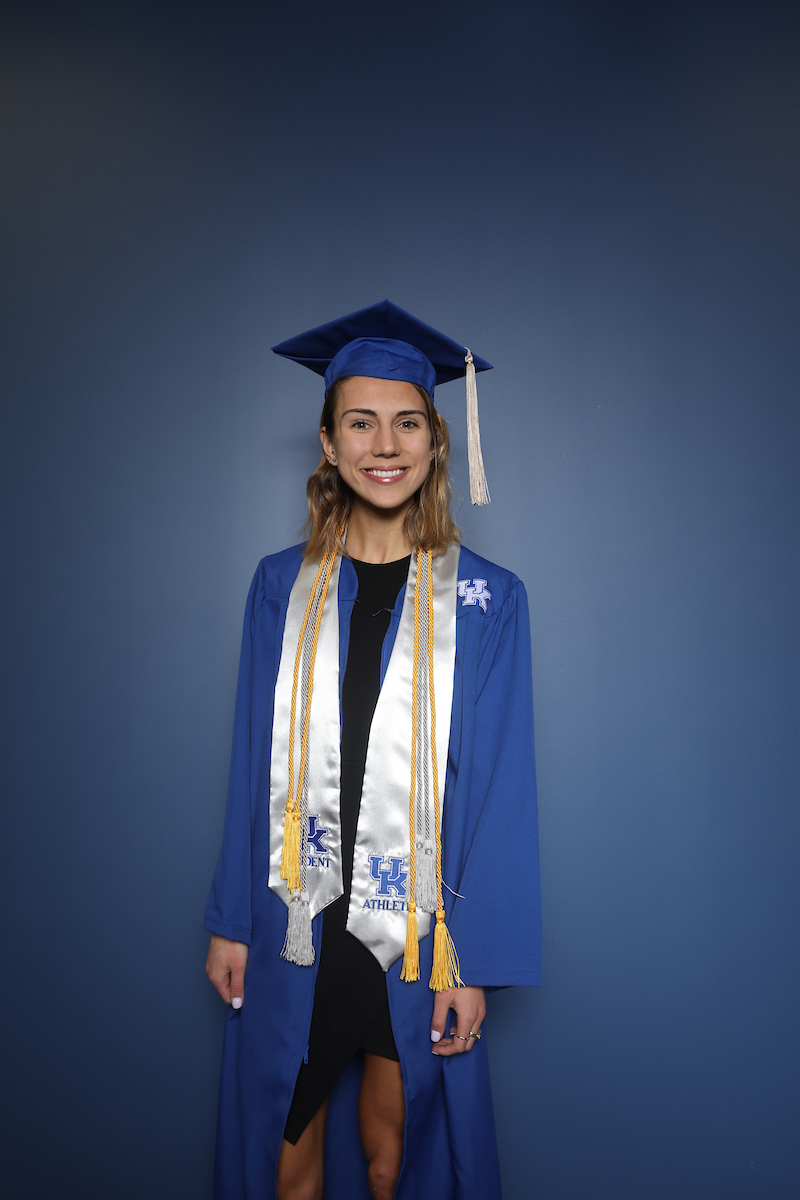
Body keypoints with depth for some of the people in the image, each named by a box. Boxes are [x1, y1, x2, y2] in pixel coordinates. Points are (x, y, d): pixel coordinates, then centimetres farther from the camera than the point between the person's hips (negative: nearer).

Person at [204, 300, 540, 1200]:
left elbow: (498, 789, -6)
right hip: (293, 927, 2)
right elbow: (253, 767, 3)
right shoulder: (282, 586, -1)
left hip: (417, 931, -1)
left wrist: (476, 961, -7)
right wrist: (230, 921, 4)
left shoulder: (485, 601, -7)